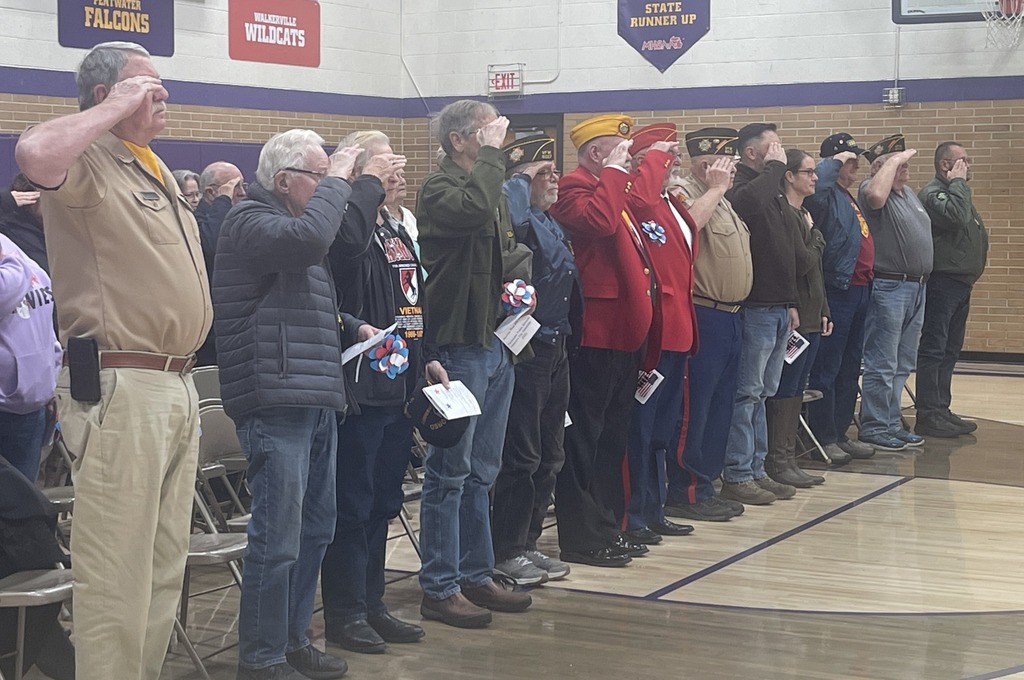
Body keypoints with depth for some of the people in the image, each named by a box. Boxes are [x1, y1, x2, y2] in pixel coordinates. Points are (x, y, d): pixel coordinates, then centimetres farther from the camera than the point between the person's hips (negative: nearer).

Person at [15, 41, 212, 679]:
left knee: (165, 566, 14)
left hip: (180, 386, 9)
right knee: (120, 572, -7)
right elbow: (35, 153, -34)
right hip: (122, 388, -9)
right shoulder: (88, 164, -9)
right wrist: (118, 109, -19)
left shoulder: (158, 171, 20)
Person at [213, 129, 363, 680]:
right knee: (277, 537, -9)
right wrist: (337, 179, -15)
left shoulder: (293, 223, 23)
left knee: (316, 527, 14)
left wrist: (353, 327, 16)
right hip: (276, 402, -10)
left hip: (315, 401, 10)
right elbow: (310, 238, -29)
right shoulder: (250, 220, -8)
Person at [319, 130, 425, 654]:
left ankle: (371, 605, 25)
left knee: (384, 505, 15)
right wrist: (368, 181, -22)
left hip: (398, 388, 9)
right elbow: (346, 234, -38)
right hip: (361, 386, -9)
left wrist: (424, 359, 18)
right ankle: (344, 613, 9)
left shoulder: (396, 230, 17)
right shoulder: (350, 223, -12)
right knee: (354, 506, -1)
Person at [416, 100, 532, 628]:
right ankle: (440, 589, 4)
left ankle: (476, 575, 25)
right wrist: (491, 153, -19)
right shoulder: (440, 188, -11)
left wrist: (520, 278, 7)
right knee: (450, 472, -3)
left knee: (481, 471, 15)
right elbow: (476, 210, -32)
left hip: (496, 344, 9)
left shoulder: (491, 187, 17)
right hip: (458, 347, -9)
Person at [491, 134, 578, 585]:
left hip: (556, 347, 9)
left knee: (549, 456, 13)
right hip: (526, 349, -9)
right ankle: (506, 552, 6)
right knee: (522, 456, -4)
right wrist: (521, 177, -21)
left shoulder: (550, 222, 17)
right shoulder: (520, 216, -12)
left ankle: (527, 543, 23)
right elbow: (509, 217, -37)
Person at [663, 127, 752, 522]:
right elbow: (688, 222, -32)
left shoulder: (722, 200, 20)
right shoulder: (683, 191, -10)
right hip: (703, 316, -10)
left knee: (720, 405, 12)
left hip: (730, 316, 10)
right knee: (694, 406, -5)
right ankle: (684, 492, 0)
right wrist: (716, 188, -19)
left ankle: (706, 484, 19)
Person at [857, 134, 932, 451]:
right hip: (889, 287, -9)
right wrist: (893, 159, -22)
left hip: (917, 287, 9)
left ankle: (892, 423, 20)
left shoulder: (910, 193, 17)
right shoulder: (871, 189, -9)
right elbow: (876, 195, -35)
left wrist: (922, 280, 19)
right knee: (882, 365, -5)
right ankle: (874, 428, 2)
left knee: (903, 365, 13)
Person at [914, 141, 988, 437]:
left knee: (950, 351, 12)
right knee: (933, 350, -9)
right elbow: (957, 216, -30)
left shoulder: (958, 192, 20)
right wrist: (958, 183, -16)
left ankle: (941, 410, 18)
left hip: (960, 283, 10)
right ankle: (928, 415, -9)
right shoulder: (932, 193, -12)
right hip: (942, 282, -10)